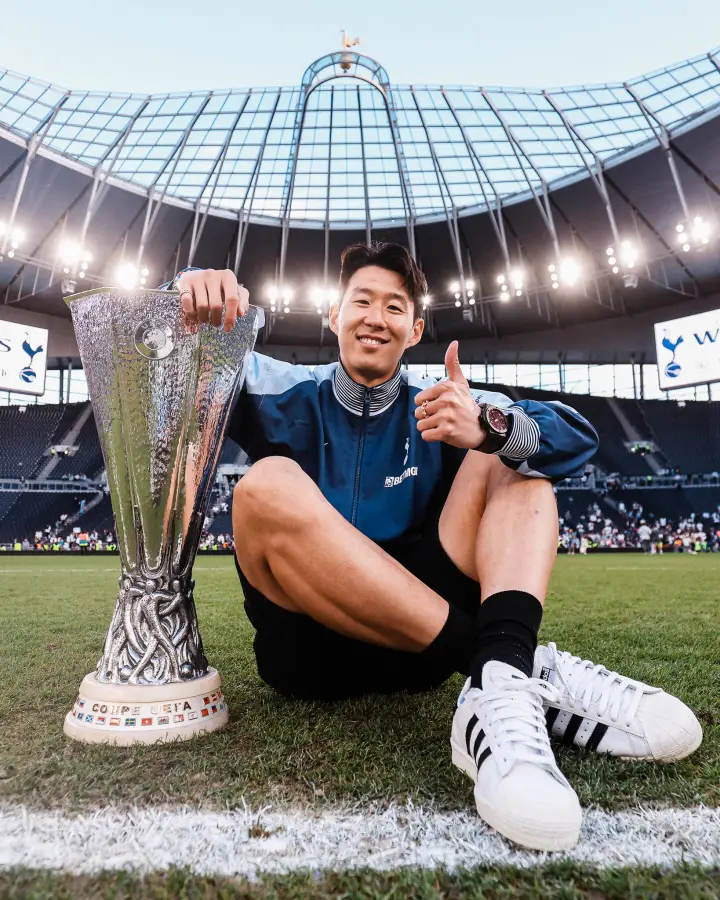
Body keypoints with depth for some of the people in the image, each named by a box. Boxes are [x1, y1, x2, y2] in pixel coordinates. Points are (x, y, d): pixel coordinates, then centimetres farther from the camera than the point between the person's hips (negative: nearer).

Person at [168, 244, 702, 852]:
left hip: (412, 638, 2)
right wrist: (195, 289, -19)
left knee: (511, 458, -6)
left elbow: (577, 439, -2)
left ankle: (500, 692, -33)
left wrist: (489, 428, -25)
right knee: (269, 484, -27)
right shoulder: (288, 397, 8)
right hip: (309, 646, -1)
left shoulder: (437, 407, 9)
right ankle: (527, 668, -29)